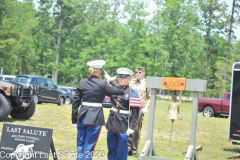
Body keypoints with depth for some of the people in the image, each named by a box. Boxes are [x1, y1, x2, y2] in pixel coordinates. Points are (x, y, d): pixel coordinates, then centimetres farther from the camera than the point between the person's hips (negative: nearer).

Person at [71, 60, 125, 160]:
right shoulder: (102, 84, -8)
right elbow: (121, 92, -5)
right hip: (95, 118, -4)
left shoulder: (82, 82, 5)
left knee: (80, 145, 15)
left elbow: (76, 102, 6)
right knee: (88, 147, 3)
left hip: (82, 117, 4)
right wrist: (111, 81, 8)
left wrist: (74, 119, 12)